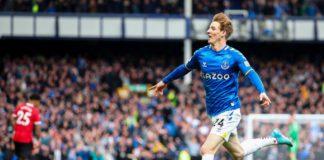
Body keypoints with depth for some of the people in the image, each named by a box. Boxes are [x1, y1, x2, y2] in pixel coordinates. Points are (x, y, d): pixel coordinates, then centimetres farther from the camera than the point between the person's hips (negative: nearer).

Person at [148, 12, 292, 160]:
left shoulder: (234, 55, -11)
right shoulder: (201, 54, 4)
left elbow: (251, 74, -22)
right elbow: (184, 68, 21)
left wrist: (262, 92, -40)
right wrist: (164, 81, 30)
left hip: (229, 112, -6)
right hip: (213, 114, 6)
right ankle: (273, 139, 38)